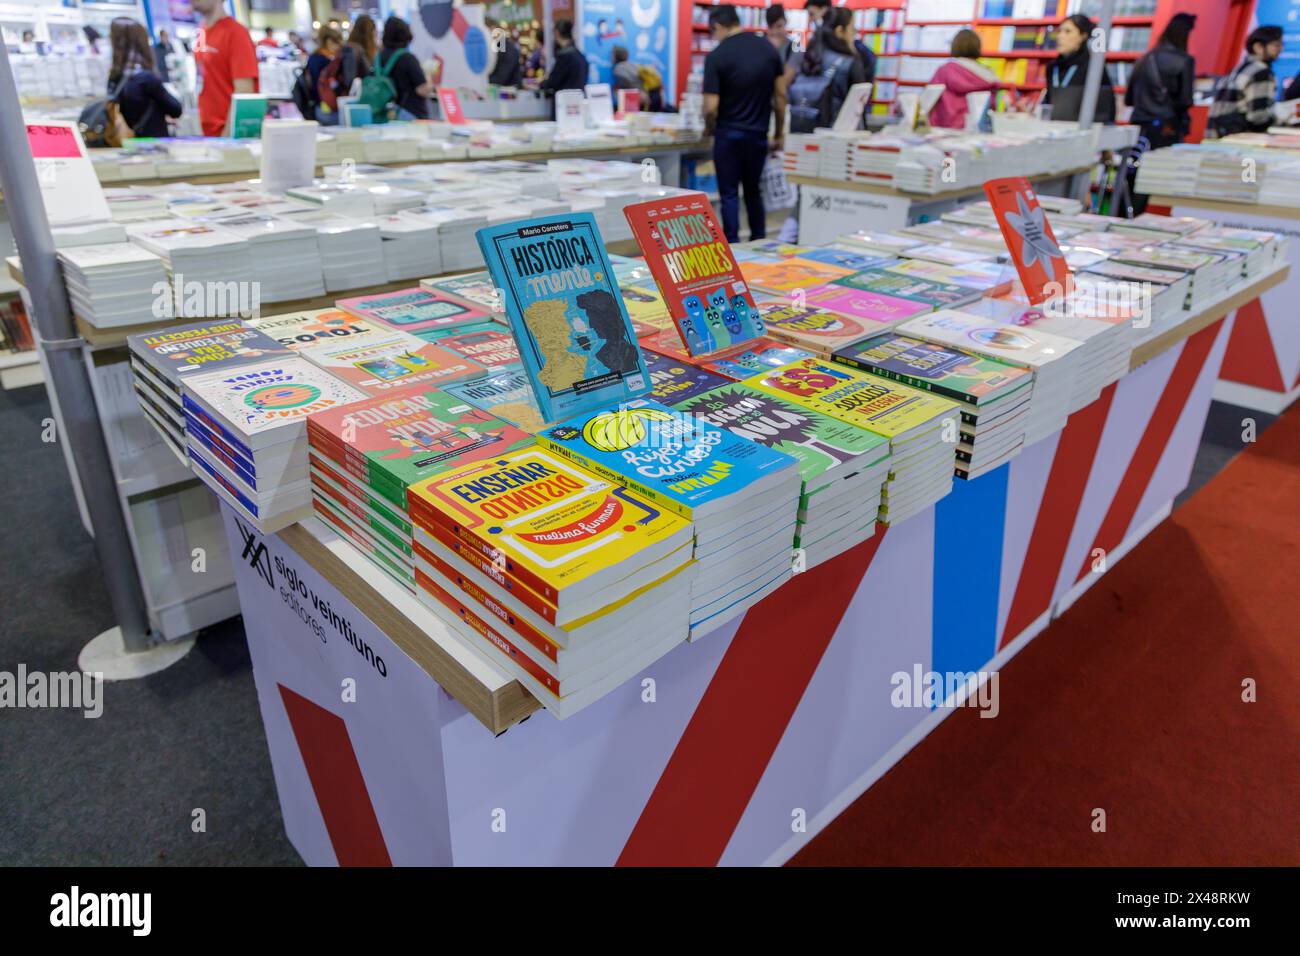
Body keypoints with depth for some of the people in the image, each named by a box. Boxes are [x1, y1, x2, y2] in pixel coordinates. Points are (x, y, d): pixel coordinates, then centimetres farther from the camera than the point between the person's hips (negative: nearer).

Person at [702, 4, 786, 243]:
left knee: (729, 194, 5)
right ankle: (759, 242, 22)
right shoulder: (768, 48, 3)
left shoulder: (716, 56, -11)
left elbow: (711, 107, -15)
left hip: (728, 134, -4)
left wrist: (711, 129, 5)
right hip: (758, 134, 4)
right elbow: (780, 95, 5)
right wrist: (779, 134, 12)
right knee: (754, 191, 18)